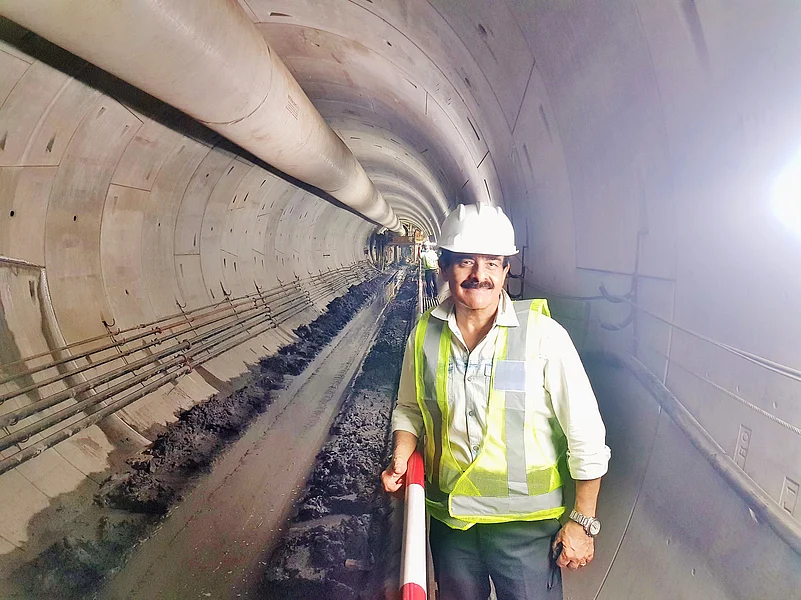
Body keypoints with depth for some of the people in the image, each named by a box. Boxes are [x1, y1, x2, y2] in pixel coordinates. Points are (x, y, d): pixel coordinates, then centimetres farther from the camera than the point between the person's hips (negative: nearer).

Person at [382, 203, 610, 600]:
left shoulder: (542, 334, -17)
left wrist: (583, 521, -8)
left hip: (527, 524, -3)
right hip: (449, 518, 4)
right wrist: (400, 461, -5)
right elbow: (409, 409, 11)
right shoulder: (424, 335, -5)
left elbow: (586, 436, -12)